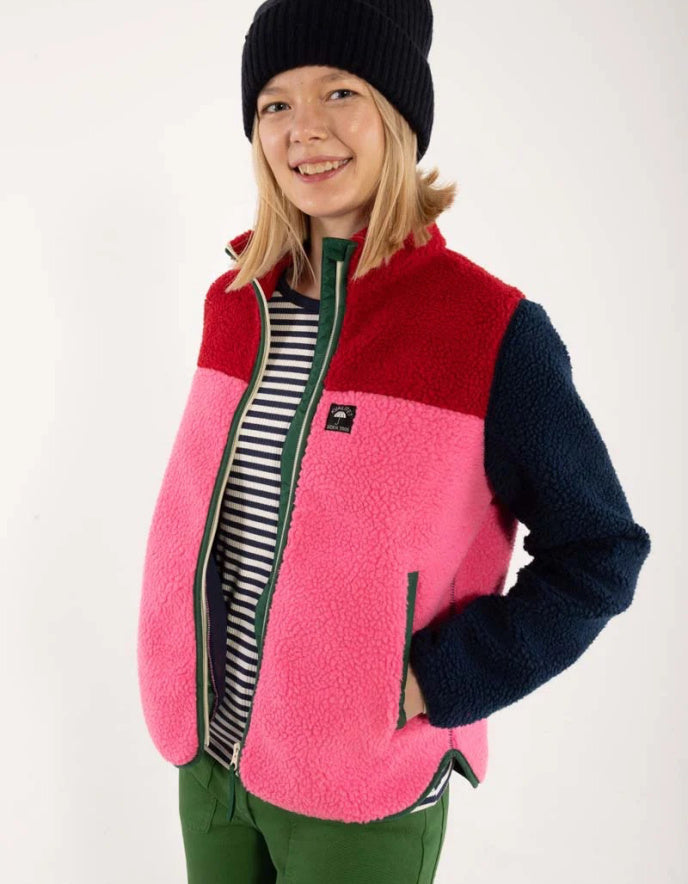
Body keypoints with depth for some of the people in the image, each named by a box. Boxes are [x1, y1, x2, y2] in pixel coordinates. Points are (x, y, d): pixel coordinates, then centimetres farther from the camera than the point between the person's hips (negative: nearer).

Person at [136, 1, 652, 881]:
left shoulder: (493, 331, -18)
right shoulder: (234, 303, -2)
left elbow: (598, 553, -11)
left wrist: (433, 687, -17)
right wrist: (184, 693, 5)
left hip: (362, 794, -4)